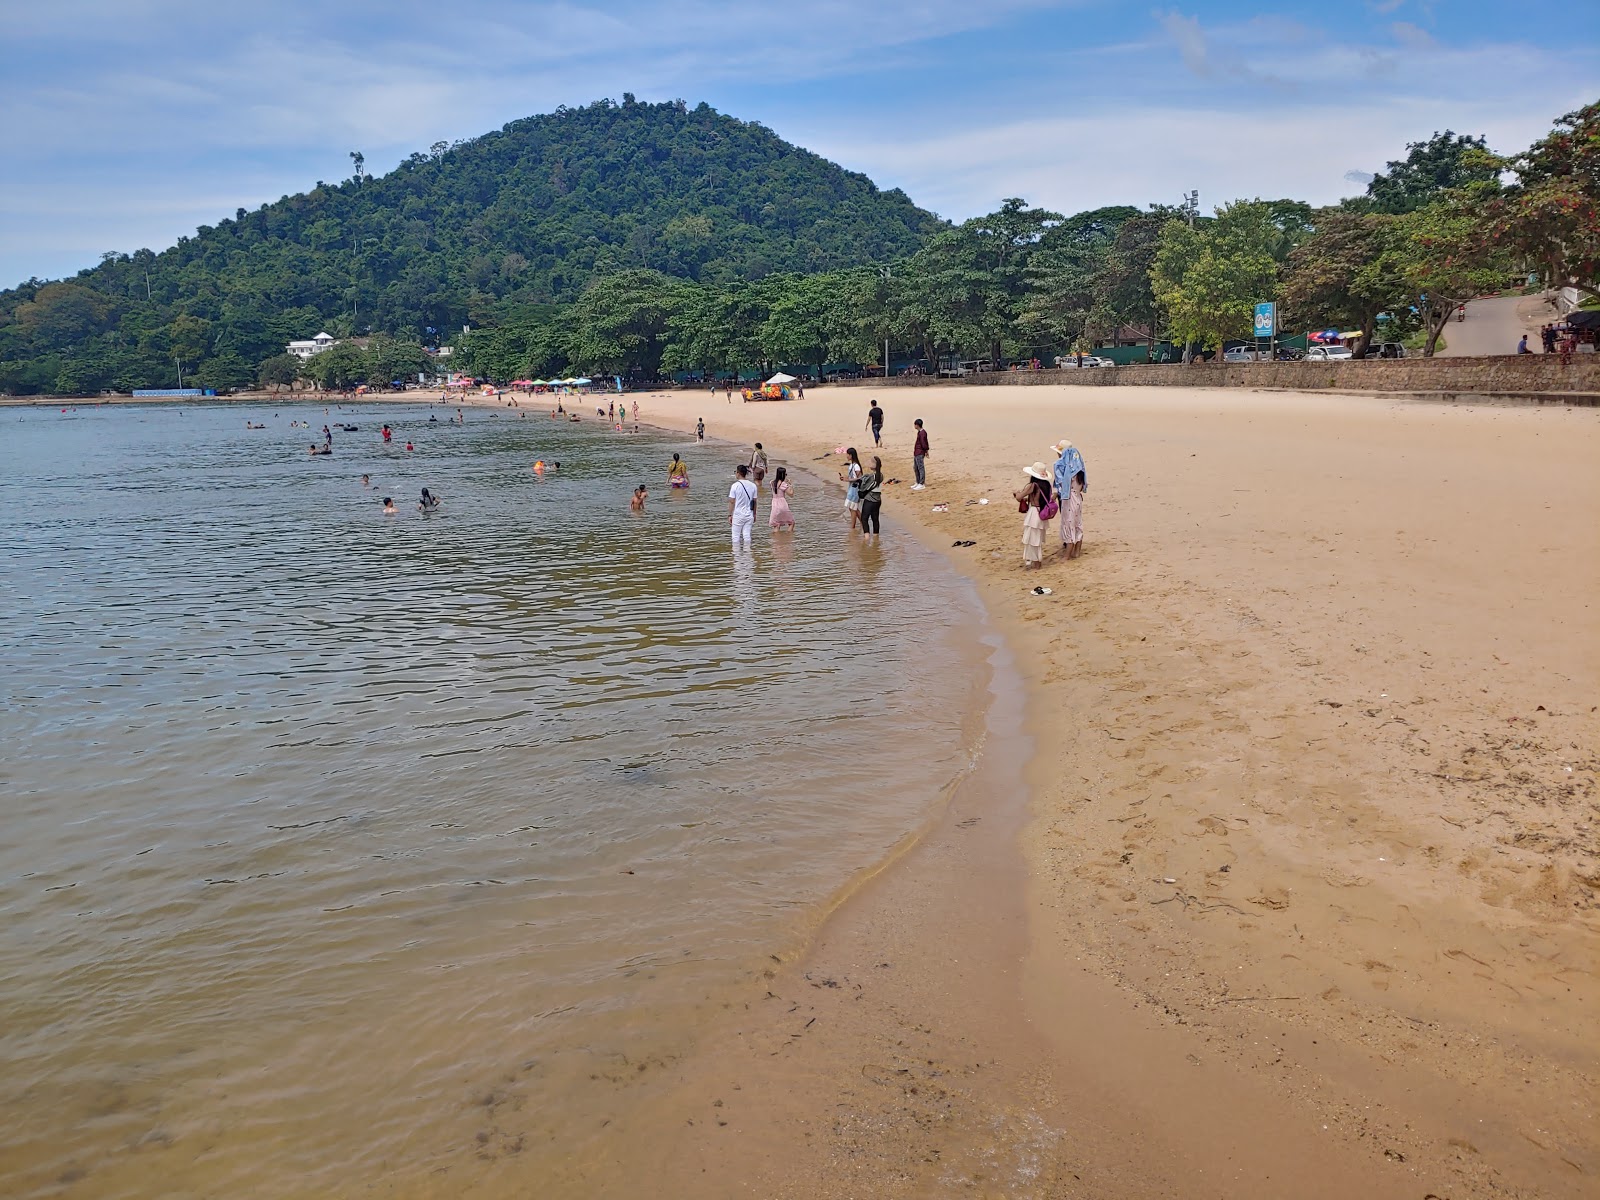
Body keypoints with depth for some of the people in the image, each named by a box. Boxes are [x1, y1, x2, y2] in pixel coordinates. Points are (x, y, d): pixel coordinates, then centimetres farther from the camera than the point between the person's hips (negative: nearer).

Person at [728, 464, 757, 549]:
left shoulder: (735, 486, -11)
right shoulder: (753, 486, 1)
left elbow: (732, 502, -9)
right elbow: (754, 502, 6)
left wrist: (730, 515, -2)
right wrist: (754, 514, 16)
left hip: (738, 514, -4)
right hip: (749, 515, 4)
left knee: (736, 536, 5)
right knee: (747, 535, 8)